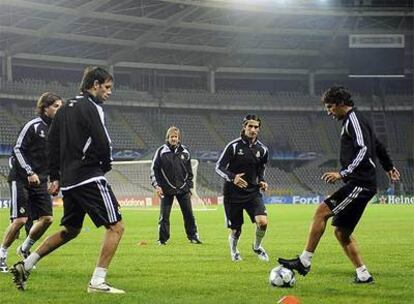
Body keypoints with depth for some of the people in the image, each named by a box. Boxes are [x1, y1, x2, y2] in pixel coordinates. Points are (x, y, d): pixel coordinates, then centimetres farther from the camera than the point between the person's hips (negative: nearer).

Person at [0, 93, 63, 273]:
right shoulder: (33, 126, -10)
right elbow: (18, 150, -12)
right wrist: (29, 172, -19)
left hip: (40, 181, 7)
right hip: (20, 178, -7)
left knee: (47, 218, -3)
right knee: (20, 219, -14)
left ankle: (25, 249, 18)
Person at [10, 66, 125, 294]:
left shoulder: (66, 108, 18)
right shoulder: (91, 107, -9)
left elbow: (51, 143, 19)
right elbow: (102, 143, -17)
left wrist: (55, 177, 21)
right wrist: (106, 165, 2)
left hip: (69, 181, 9)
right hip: (89, 178, -9)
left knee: (69, 230, 22)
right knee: (115, 227, -5)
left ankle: (25, 266, 18)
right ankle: (97, 282, -12)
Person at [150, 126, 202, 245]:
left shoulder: (184, 151, 7)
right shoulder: (161, 151, -1)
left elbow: (189, 171, 14)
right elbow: (154, 169, -1)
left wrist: (189, 187, 11)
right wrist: (157, 185, -10)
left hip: (182, 189, 2)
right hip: (167, 189, -2)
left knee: (188, 214, 3)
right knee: (164, 216, -2)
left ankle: (193, 236, 13)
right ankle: (162, 239, 6)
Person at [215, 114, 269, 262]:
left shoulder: (262, 149, 3)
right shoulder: (233, 146, -10)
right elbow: (219, 167, -10)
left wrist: (262, 181, 1)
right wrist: (232, 177, -27)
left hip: (253, 193, 3)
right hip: (233, 194, -3)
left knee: (263, 222, -20)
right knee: (236, 230, 3)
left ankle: (257, 247, 12)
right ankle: (233, 250, 39)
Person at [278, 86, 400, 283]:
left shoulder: (354, 120, -10)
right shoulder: (350, 121, 21)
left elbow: (363, 151, -22)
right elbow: (377, 145, 33)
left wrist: (342, 174, -27)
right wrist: (389, 167, 47)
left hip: (360, 184, -11)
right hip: (358, 184, 11)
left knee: (322, 211, -18)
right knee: (341, 232, 9)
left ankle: (304, 261, -19)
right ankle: (363, 275, 10)